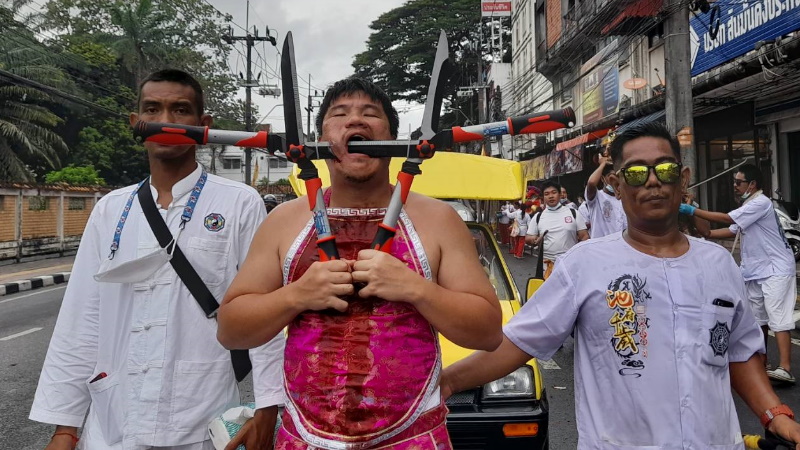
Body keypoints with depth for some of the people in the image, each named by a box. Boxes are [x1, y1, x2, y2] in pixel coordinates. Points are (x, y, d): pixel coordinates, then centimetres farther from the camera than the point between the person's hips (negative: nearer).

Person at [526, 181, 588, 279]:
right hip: (547, 264, 1)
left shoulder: (573, 213, 3)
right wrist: (535, 240, -14)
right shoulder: (538, 217, 5)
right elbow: (528, 238, 10)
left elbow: (584, 237, 3)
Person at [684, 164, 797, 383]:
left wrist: (693, 211, -21)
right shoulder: (748, 205, 16)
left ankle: (785, 368, -18)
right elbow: (732, 230, 15)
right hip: (756, 271, 10)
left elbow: (727, 218, -22)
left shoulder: (761, 203, -16)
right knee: (759, 319, 13)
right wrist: (706, 233, 1)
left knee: (777, 318, -15)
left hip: (776, 269, -10)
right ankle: (761, 363, 23)